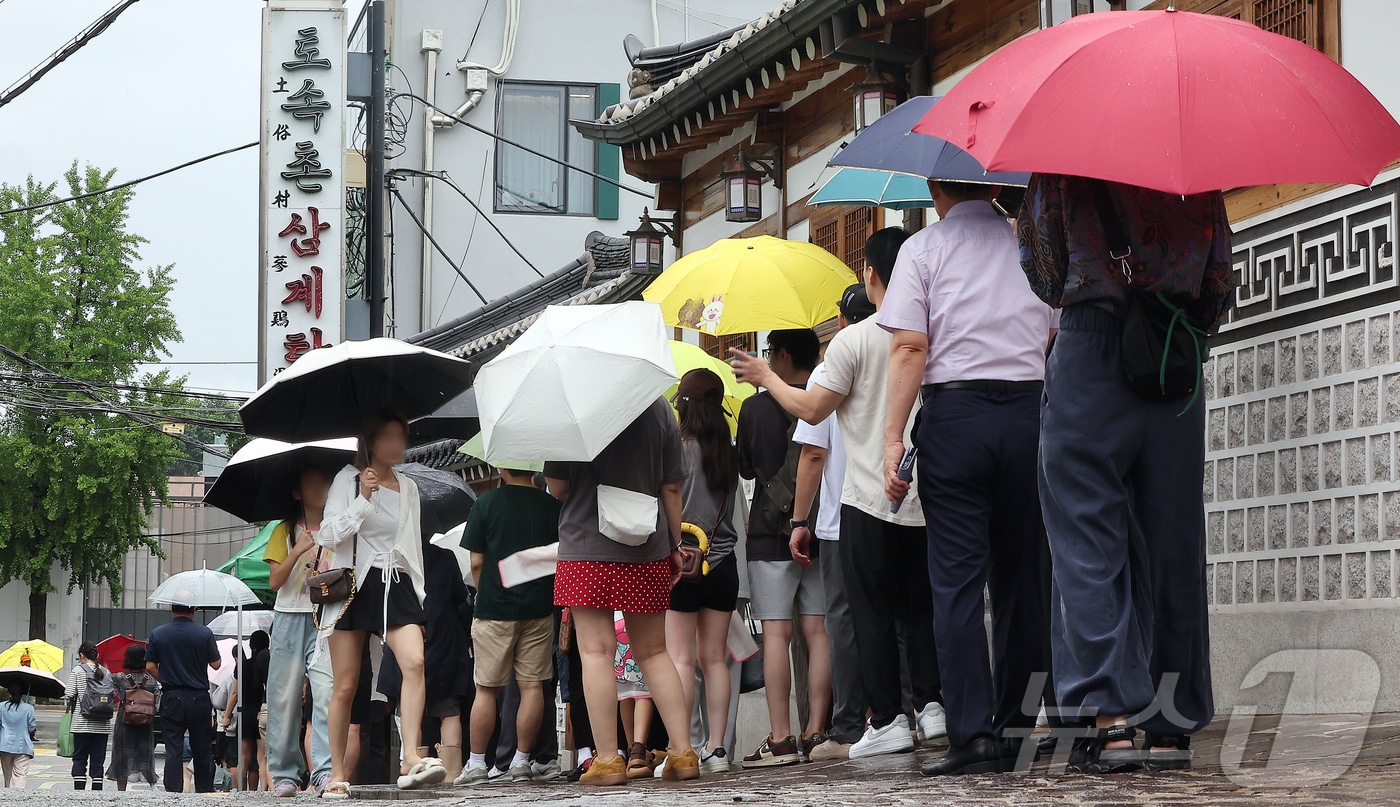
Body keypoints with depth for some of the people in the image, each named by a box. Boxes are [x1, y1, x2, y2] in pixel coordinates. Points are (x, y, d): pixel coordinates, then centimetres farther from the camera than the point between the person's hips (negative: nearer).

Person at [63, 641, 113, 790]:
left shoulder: (78, 670, -3)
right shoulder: (106, 672, 7)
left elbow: (69, 694, -8)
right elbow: (114, 693, 6)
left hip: (82, 723, -3)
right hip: (103, 725, 3)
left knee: (80, 758, 3)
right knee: (98, 760, 5)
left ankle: (79, 790, -4)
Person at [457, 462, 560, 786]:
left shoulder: (486, 503, -5)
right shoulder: (551, 505, 0)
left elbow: (476, 562, -3)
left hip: (494, 609, -1)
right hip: (539, 608, 1)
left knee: (487, 688, 5)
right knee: (532, 685, 4)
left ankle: (477, 763, 6)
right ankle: (522, 762, 4)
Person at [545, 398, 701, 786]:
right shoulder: (658, 407, 4)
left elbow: (557, 486, -4)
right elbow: (671, 487, 5)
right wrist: (675, 544, 14)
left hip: (587, 547, -4)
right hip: (647, 550, 4)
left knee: (596, 650, -3)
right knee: (653, 651, 12)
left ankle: (607, 759, -7)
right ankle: (683, 752, 6)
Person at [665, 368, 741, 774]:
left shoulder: (677, 447, -8)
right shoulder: (729, 451, 6)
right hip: (723, 561, 5)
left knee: (681, 659, -5)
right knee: (714, 658, 8)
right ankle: (716, 748, 6)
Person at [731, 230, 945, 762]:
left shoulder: (854, 340, -10)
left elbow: (812, 409, -6)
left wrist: (766, 377, 8)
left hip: (870, 501, -5)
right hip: (927, 498, 5)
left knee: (873, 613, 1)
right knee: (920, 607, 15)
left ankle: (888, 720, -1)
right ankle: (931, 704, 8)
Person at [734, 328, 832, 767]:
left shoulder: (755, 407, -3)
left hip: (770, 534, -3)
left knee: (776, 633, -4)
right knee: (818, 631, 3)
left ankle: (780, 738, -9)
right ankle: (816, 732, 1)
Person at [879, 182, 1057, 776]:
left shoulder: (922, 248, 3)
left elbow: (910, 348, -6)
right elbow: (1060, 341, 11)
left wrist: (893, 438, -6)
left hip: (954, 412, -3)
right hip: (1029, 409, 3)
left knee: (957, 581, -3)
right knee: (1022, 576, 9)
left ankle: (972, 734, -10)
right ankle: (1019, 727, 10)